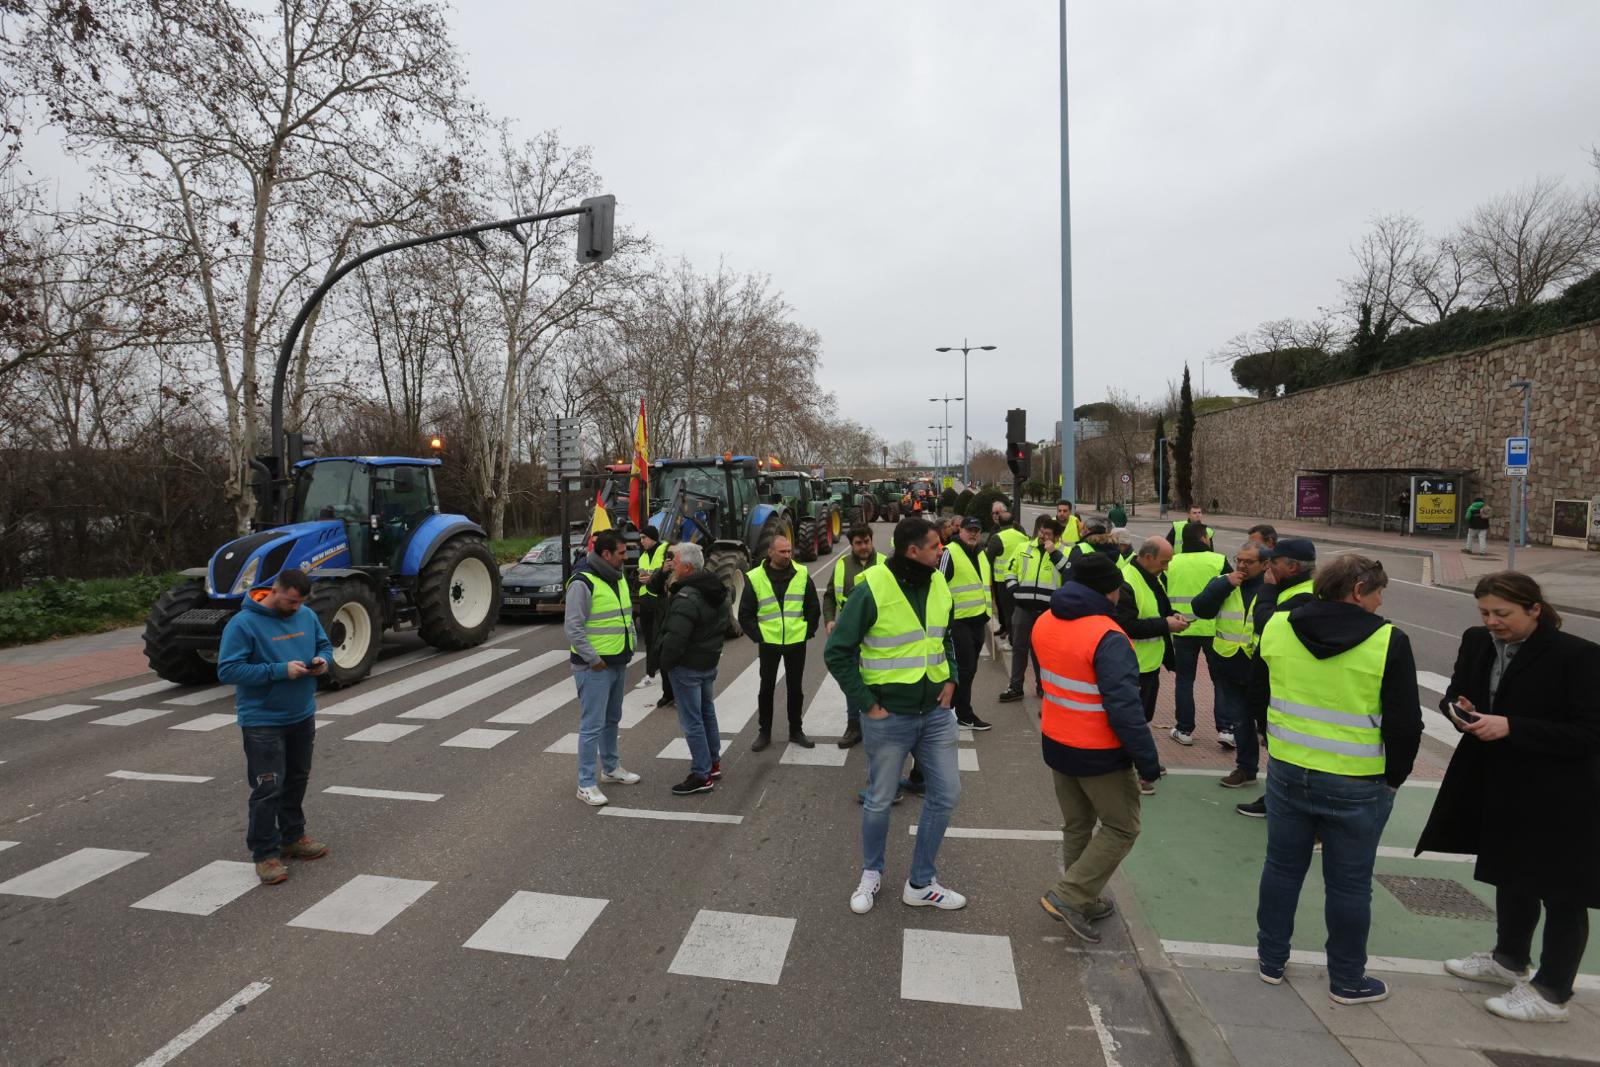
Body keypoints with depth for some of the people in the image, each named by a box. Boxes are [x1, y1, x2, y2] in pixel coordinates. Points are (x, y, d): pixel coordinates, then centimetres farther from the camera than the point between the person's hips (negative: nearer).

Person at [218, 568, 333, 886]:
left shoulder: (307, 616, 0)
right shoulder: (243, 624, -17)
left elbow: (325, 645, 14)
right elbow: (227, 670, -20)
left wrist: (322, 660, -10)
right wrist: (280, 671, -27)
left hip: (302, 716, 6)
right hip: (263, 722, -6)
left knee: (297, 780, 18)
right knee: (268, 789, -3)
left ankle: (292, 837, 34)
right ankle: (266, 853, 10)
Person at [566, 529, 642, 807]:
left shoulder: (618, 578, 9)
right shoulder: (583, 583, -19)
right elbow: (573, 628, -21)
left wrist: (631, 644, 10)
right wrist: (594, 659, -19)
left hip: (618, 663, 9)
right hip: (594, 667, -9)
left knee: (612, 720, 20)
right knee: (593, 725, -4)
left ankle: (611, 768, 35)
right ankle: (586, 784, 6)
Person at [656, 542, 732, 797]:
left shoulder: (686, 598, -25)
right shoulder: (717, 591, 6)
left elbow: (675, 638, -26)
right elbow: (723, 626, 15)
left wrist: (665, 662, -11)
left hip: (688, 666, -10)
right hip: (710, 661, 10)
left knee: (692, 721, -1)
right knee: (707, 712, 21)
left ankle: (702, 775, 5)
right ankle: (714, 763, 32)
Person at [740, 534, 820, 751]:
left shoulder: (802, 575, -1)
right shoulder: (755, 578, -6)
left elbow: (814, 608, 7)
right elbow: (745, 614, 0)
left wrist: (807, 633, 1)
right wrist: (757, 637, -5)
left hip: (796, 643, 1)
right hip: (769, 643, -1)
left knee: (795, 687, 11)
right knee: (767, 688, 8)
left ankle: (796, 731, 24)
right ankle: (764, 732, 21)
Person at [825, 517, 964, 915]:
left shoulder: (939, 586, 1)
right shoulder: (873, 589, -18)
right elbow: (837, 653, -14)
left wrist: (951, 678, 4)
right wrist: (867, 704, -14)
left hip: (935, 711, 6)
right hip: (889, 716, -5)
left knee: (946, 794, 10)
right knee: (879, 800, 10)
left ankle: (921, 884, 28)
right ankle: (871, 873, 36)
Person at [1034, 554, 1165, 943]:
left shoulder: (1045, 623, 0)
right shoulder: (1108, 638, -25)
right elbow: (1125, 708, -26)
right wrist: (1148, 762, -18)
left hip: (1056, 745, 7)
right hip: (1099, 754, -7)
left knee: (1077, 826, 21)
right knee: (1121, 828, 11)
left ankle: (1083, 903, 31)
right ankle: (1068, 896, 5)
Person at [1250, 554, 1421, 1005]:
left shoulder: (1277, 626, -4)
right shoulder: (1388, 641, -15)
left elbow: (1258, 696, 7)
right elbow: (1405, 724, -12)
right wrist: (1393, 778, 4)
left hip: (1288, 773, 3)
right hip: (1357, 786, -3)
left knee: (1282, 868, 18)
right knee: (1348, 884, 13)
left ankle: (1270, 960, 32)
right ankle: (1347, 981, 29)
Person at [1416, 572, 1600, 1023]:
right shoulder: (1476, 642, -2)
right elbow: (1455, 694, 11)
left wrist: (1510, 727, -28)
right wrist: (1460, 710, -12)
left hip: (1558, 798, -6)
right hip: (1498, 787, 6)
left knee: (1561, 892, 9)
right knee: (1511, 874, 22)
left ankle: (1551, 993, 24)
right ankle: (1508, 959, 42)